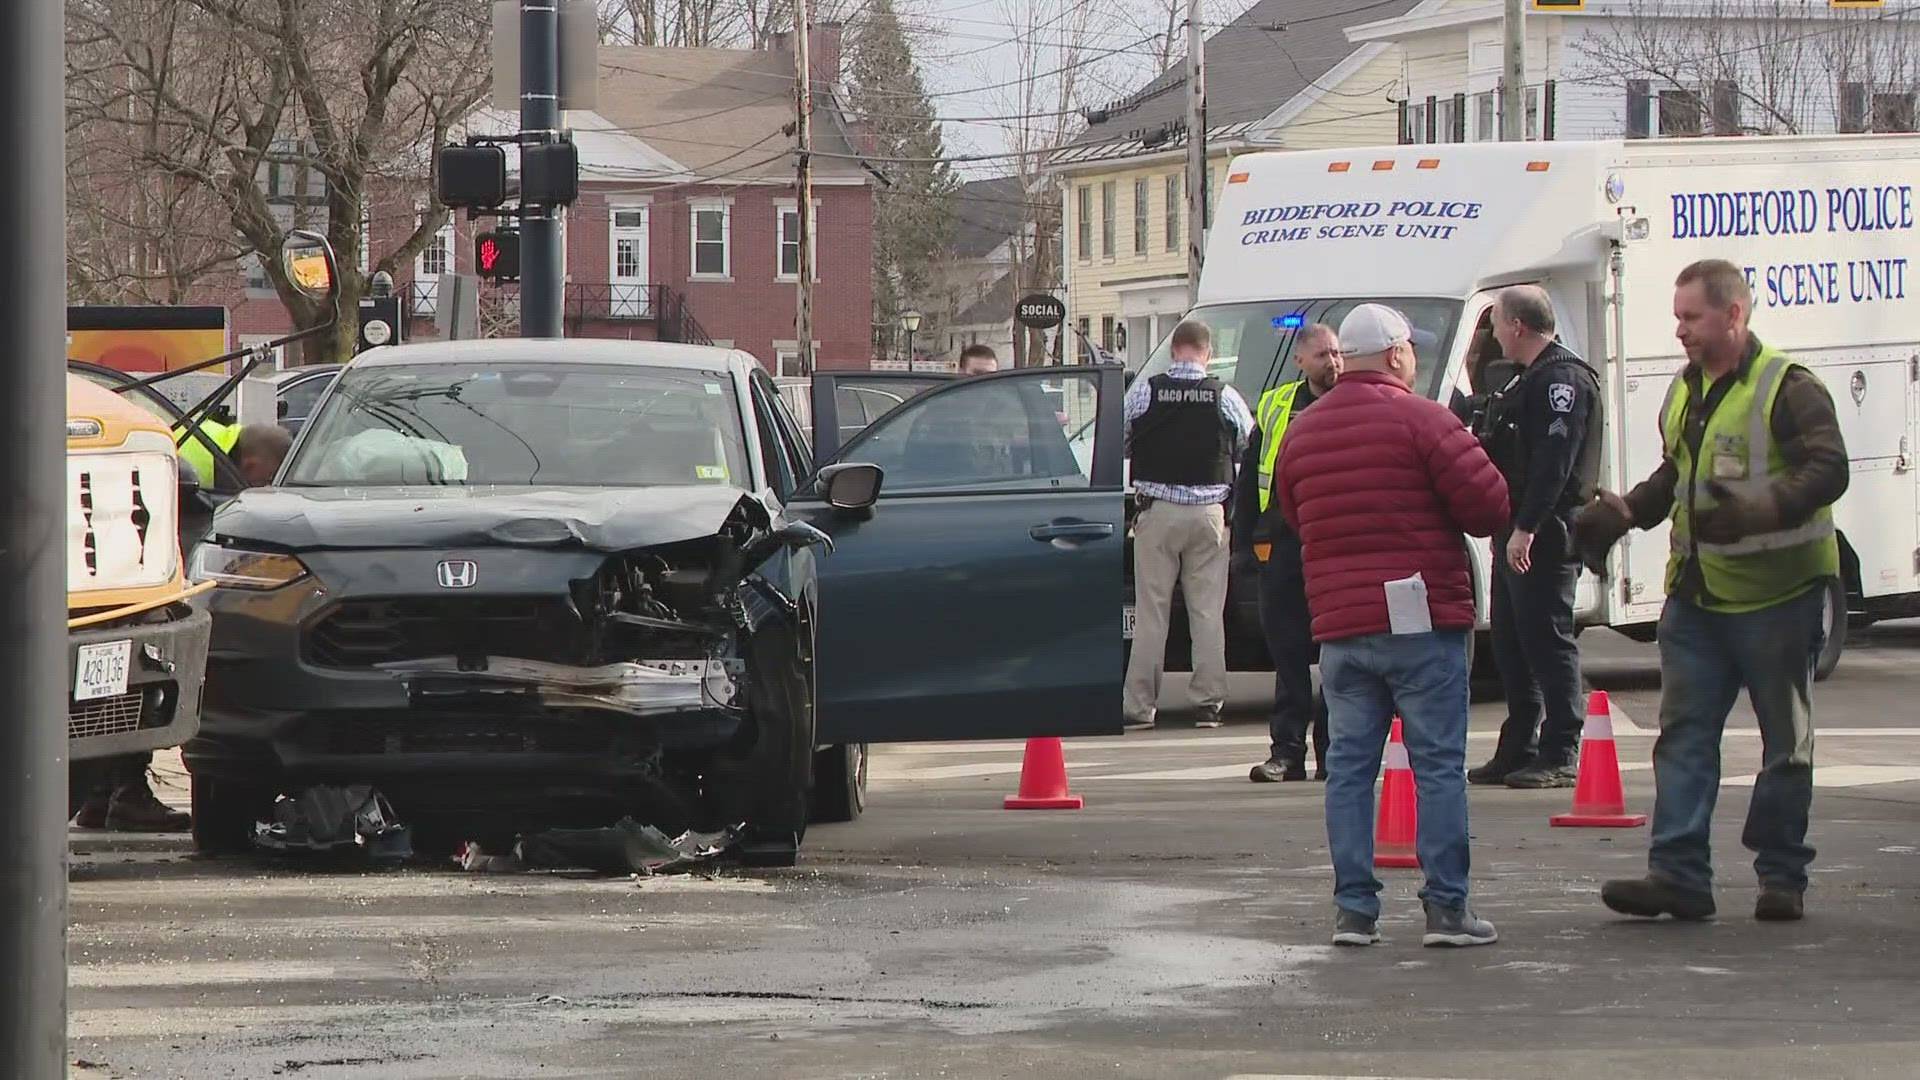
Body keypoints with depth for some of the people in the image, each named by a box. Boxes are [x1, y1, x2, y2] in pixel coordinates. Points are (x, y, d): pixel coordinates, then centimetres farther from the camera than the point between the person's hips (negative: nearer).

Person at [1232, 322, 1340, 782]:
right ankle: (1287, 750, 7)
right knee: (1287, 651, 4)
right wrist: (1244, 544, 10)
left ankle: (1333, 752, 5)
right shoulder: (1275, 408, 14)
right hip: (1282, 548, 3)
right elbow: (1247, 482, 17)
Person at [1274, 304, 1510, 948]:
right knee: (1439, 766, -1)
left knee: (1349, 767, 7)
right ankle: (1446, 907, -3)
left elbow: (1293, 519, 20)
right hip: (1422, 626, -5)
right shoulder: (1421, 420, -9)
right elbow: (1489, 505, -12)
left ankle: (1353, 907, 4)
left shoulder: (1301, 432, 10)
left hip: (1338, 628, 5)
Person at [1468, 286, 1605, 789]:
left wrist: (1526, 529, -27)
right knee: (1511, 645, 13)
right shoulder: (1528, 380, 21)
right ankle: (1517, 753, 19)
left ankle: (1559, 757, -7)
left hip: (1545, 537, -11)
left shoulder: (1563, 379, -13)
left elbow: (1554, 461, -23)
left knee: (1547, 641, -9)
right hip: (1517, 534, 11)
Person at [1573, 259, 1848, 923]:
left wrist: (1754, 509, -33)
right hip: (1696, 594, 7)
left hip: (1775, 593, -7)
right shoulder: (1684, 392, 14)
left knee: (1786, 742, 3)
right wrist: (1621, 513, 10)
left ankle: (1782, 876, 11)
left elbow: (1827, 471, -20)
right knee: (1683, 733, 1)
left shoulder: (1788, 389, -11)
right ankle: (1678, 874, -1)